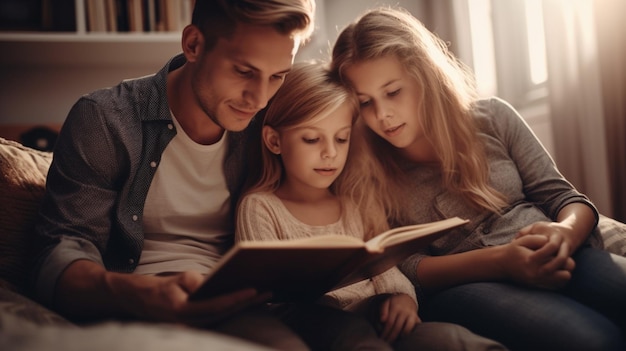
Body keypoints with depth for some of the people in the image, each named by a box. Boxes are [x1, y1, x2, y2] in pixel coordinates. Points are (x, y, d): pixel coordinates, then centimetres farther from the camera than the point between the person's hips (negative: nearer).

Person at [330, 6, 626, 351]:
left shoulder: (492, 117, 8)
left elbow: (561, 196, 9)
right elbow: (406, 268, -5)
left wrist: (566, 232, -17)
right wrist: (501, 261, -21)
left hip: (557, 262, 4)